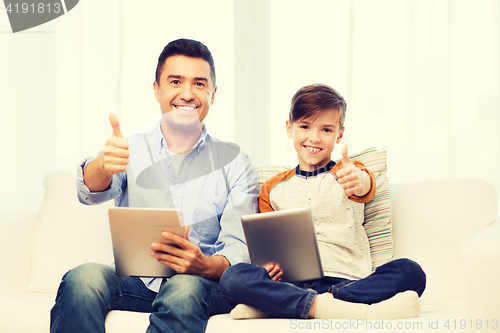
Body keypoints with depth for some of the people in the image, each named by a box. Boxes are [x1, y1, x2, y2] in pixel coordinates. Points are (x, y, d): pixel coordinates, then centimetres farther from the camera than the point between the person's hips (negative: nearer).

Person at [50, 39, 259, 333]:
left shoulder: (234, 162, 7)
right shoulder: (132, 148, 8)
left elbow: (239, 247, -1)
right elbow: (91, 192, -12)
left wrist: (207, 265, -26)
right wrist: (104, 165, -37)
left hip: (203, 283, -1)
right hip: (134, 282, 1)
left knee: (185, 288, -36)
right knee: (84, 278, -31)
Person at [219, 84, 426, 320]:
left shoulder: (347, 174, 11)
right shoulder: (272, 189, 18)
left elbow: (364, 189, -13)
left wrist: (358, 181, -40)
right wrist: (270, 263, -7)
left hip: (347, 281, 0)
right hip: (292, 282, 1)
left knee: (409, 272, -28)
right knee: (232, 277, -27)